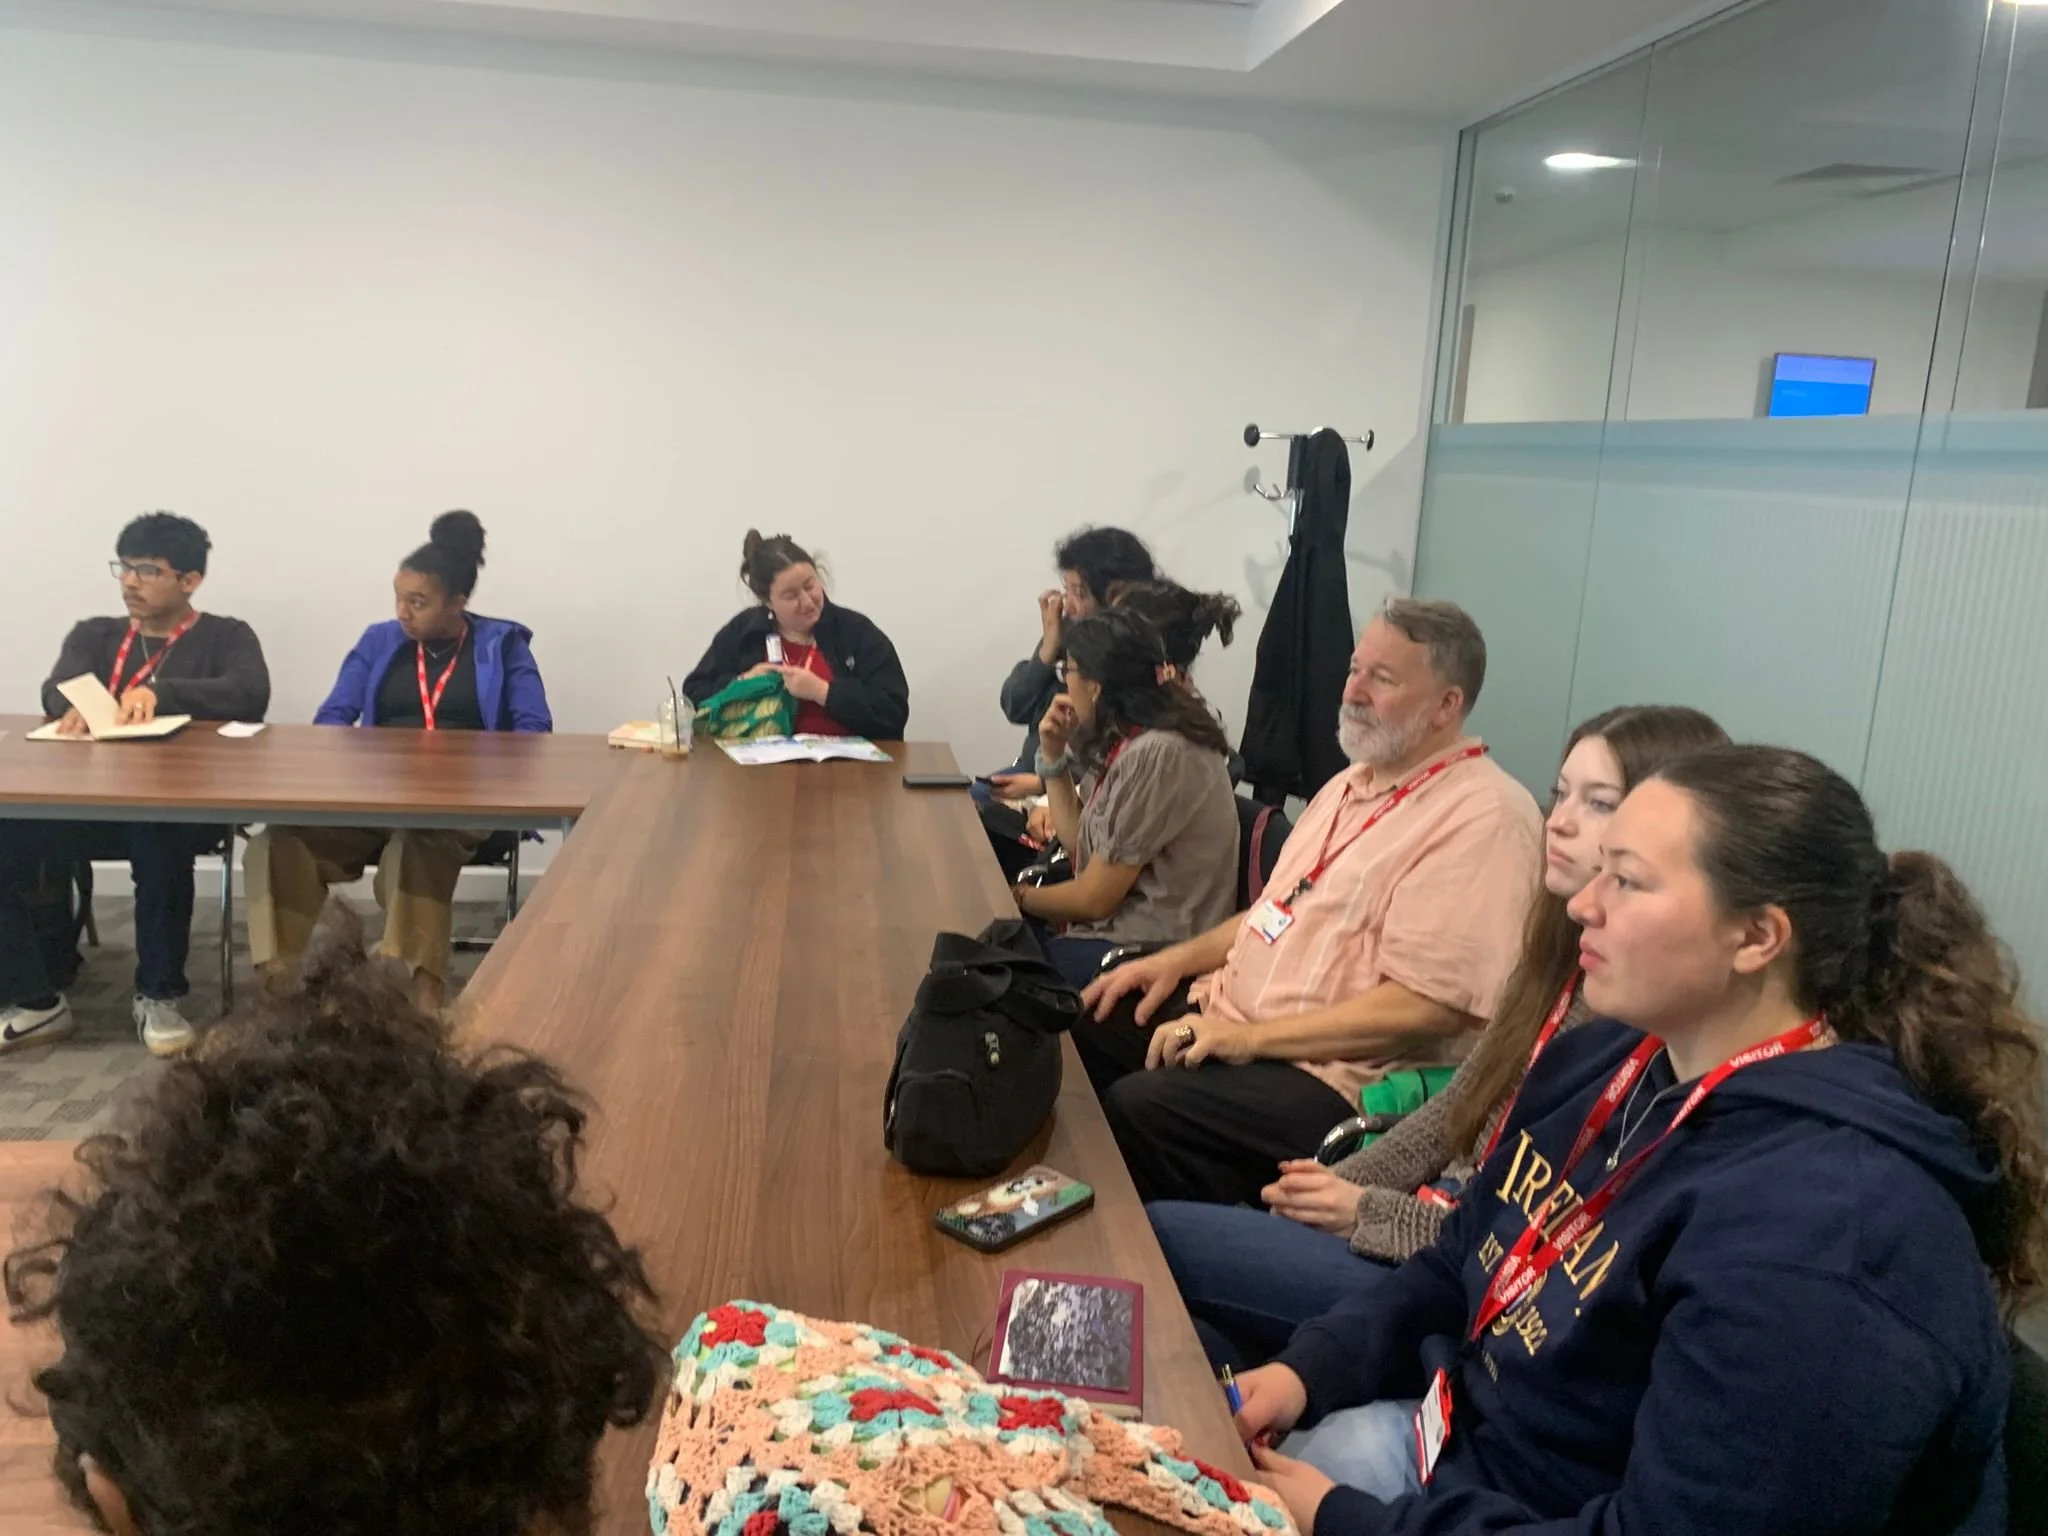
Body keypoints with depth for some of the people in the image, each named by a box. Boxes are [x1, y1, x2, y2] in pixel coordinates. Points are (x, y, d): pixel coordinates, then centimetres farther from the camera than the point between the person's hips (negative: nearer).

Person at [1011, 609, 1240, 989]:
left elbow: (1094, 898, -18)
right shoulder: (1126, 741, 6)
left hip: (1153, 951, -8)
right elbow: (1079, 842, 14)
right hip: (1120, 923, 8)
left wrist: (1020, 897, -1)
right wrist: (1054, 755, 5)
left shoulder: (1157, 754, -23)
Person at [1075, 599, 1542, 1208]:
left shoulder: (1483, 817, -17)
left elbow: (1427, 1006, -23)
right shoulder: (1356, 783, 15)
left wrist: (1250, 1037, -23)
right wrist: (1178, 959, 10)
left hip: (1333, 1075, -10)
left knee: (1137, 1110, -27)